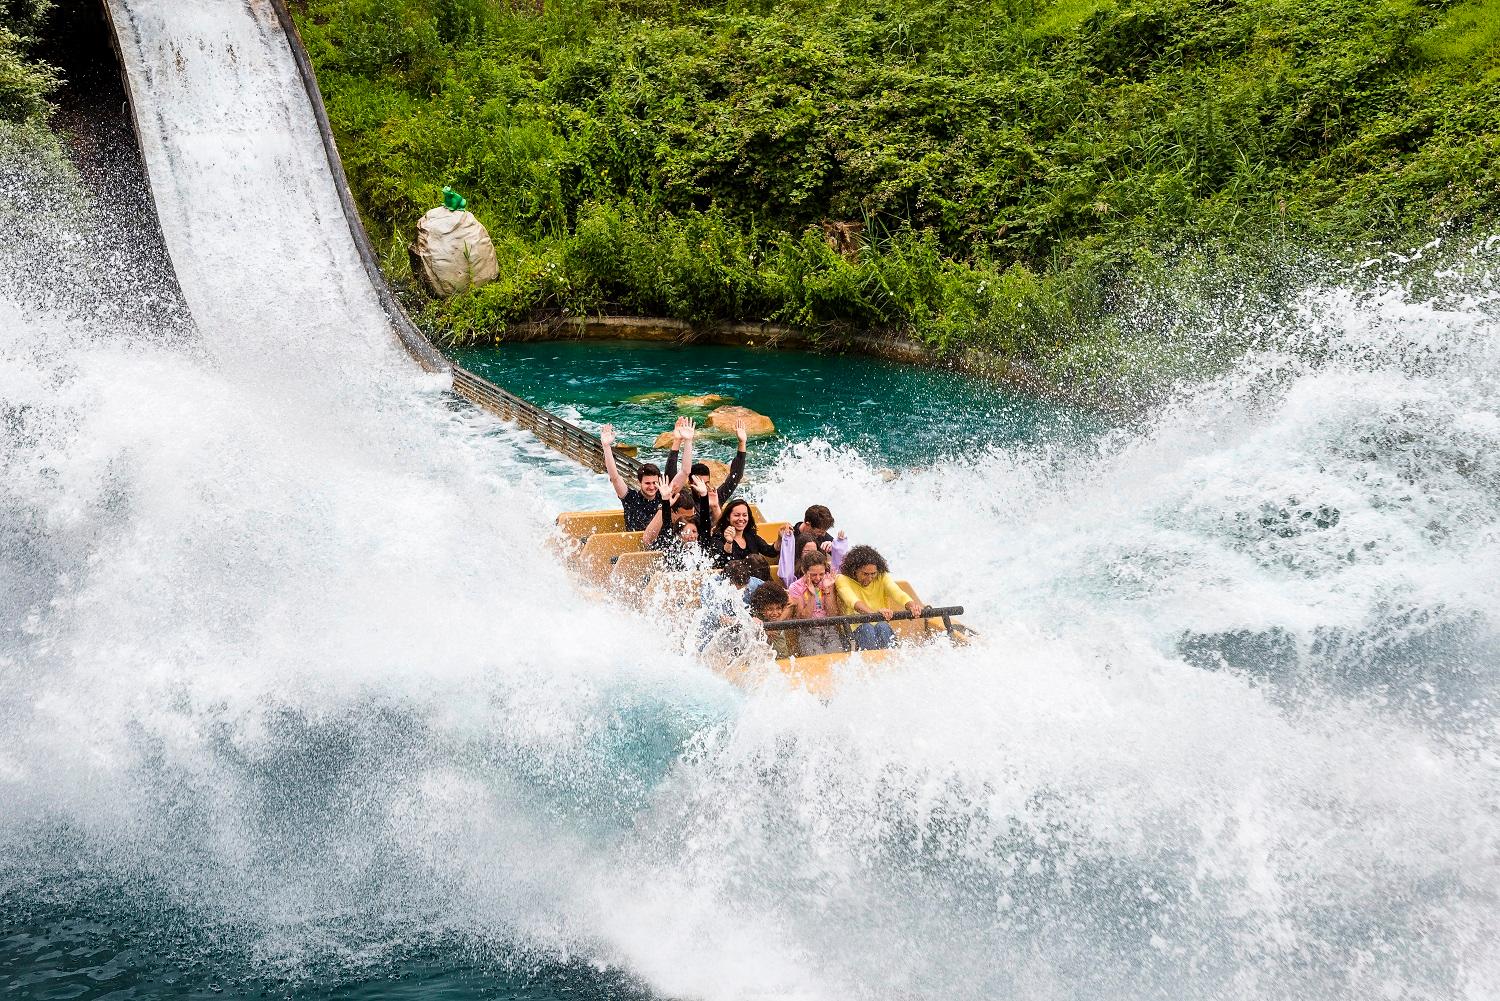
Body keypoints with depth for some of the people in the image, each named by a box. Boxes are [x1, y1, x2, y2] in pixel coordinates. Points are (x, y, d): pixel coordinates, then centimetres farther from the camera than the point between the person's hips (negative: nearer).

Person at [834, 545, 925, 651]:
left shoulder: (882, 577, 5)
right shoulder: (843, 580, -4)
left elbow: (899, 594, -15)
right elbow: (852, 601, -25)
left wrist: (911, 605, -39)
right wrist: (874, 613, -46)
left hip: (883, 630, 2)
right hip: (857, 631, -2)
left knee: (882, 626, -31)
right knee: (866, 628, -32)